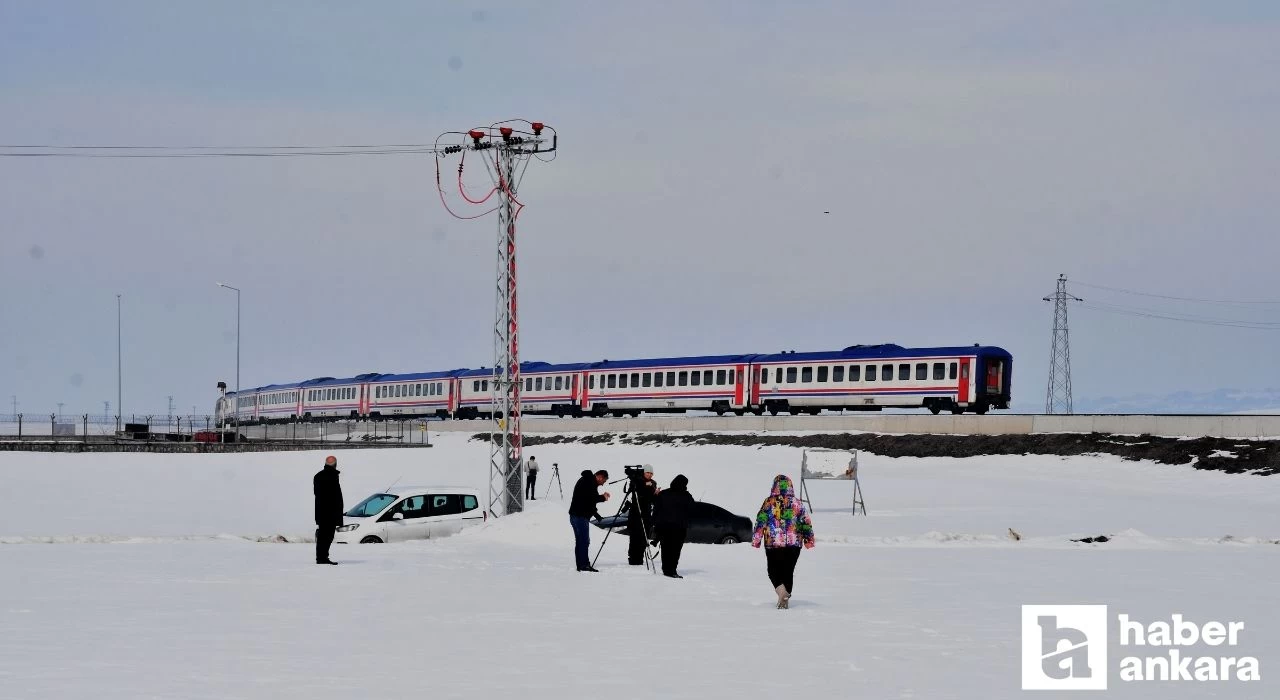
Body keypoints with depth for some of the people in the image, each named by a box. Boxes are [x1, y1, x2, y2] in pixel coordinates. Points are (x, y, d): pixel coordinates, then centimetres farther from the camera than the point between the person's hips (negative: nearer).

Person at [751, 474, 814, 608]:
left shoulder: (769, 503, -5)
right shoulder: (797, 503, 1)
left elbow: (760, 522, -5)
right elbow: (806, 523, 6)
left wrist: (756, 540, 2)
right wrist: (809, 540, 17)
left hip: (772, 543, -2)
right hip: (794, 544, 2)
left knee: (774, 570, 7)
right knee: (788, 571, 12)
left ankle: (781, 589, -20)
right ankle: (785, 600, 12)